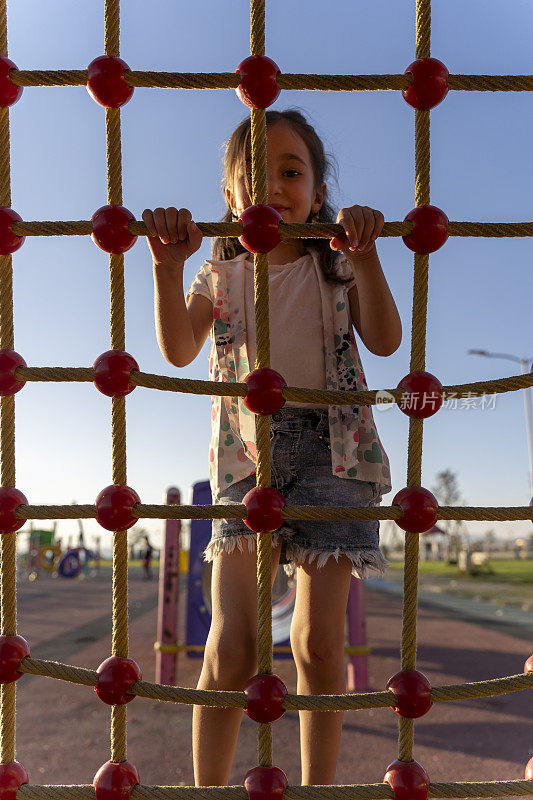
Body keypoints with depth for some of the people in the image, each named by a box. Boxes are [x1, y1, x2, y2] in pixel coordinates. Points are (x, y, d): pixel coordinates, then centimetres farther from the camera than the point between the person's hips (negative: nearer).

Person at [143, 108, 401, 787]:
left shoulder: (336, 267, 10)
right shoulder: (219, 274, 13)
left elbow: (385, 341, -7)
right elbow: (179, 351, -5)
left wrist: (363, 255, -21)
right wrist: (167, 267, -21)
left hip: (332, 444, 0)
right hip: (246, 448, 1)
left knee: (318, 637, -6)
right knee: (231, 645, -9)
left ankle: (318, 788, 11)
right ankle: (209, 790, 6)